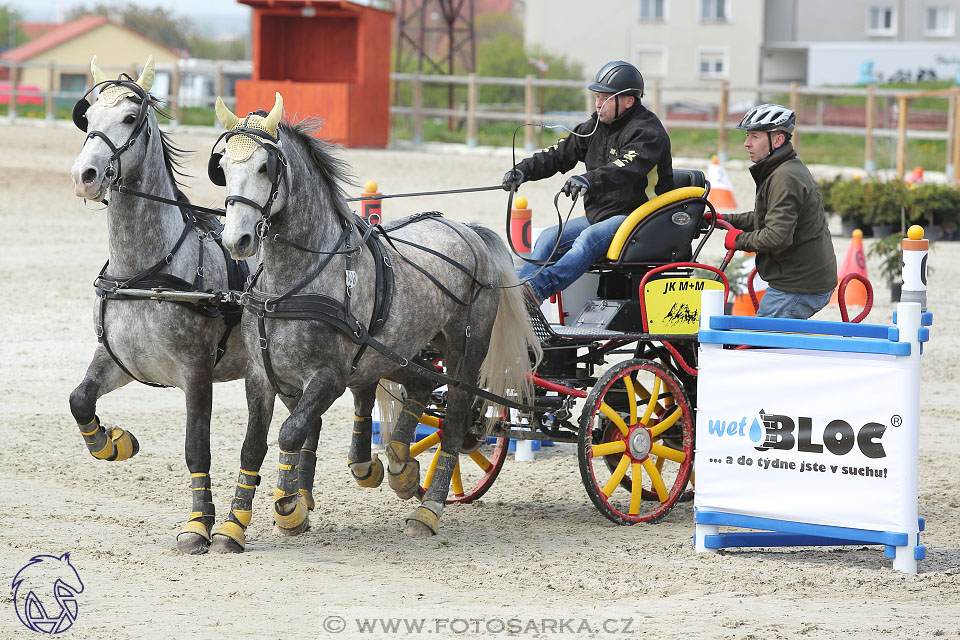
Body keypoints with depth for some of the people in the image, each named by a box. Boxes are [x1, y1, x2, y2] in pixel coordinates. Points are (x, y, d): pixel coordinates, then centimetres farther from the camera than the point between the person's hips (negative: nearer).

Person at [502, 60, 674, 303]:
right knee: (549, 238, -8)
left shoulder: (647, 131, -14)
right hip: (599, 214, 9)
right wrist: (523, 170, -6)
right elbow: (561, 153, 11)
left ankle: (536, 288, -52)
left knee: (590, 238, -34)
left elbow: (627, 168, -32)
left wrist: (589, 180, -49)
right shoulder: (596, 126, 12)